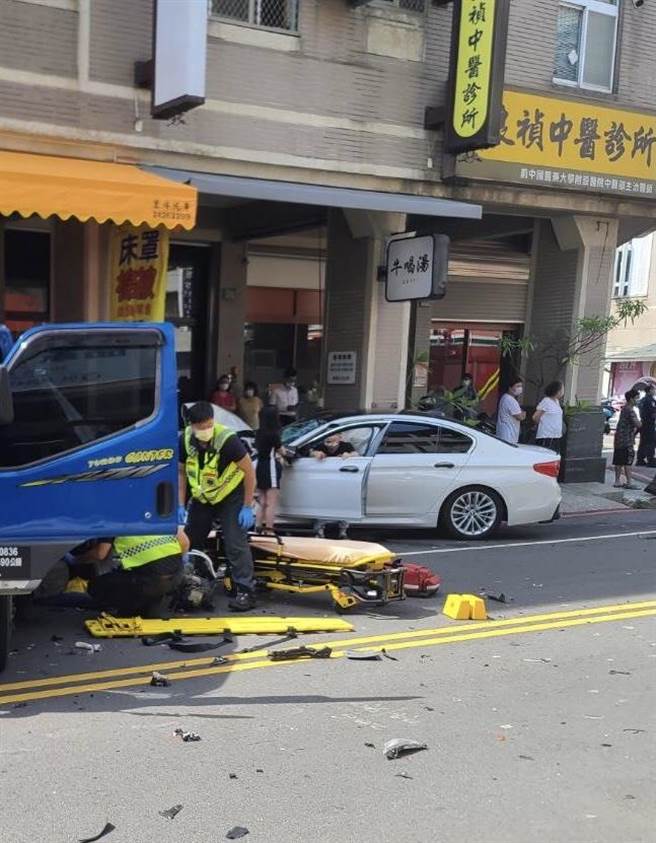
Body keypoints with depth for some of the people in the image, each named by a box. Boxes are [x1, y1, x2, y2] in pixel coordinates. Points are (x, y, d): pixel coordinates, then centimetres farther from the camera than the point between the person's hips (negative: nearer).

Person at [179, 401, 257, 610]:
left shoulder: (227, 439, -28)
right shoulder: (185, 440, -14)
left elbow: (249, 471, -19)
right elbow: (181, 472, 1)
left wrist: (247, 507, -18)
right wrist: (181, 505, -5)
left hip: (231, 496, -5)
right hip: (202, 497, 5)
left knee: (235, 544, -12)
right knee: (190, 541, 11)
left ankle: (246, 592, -6)